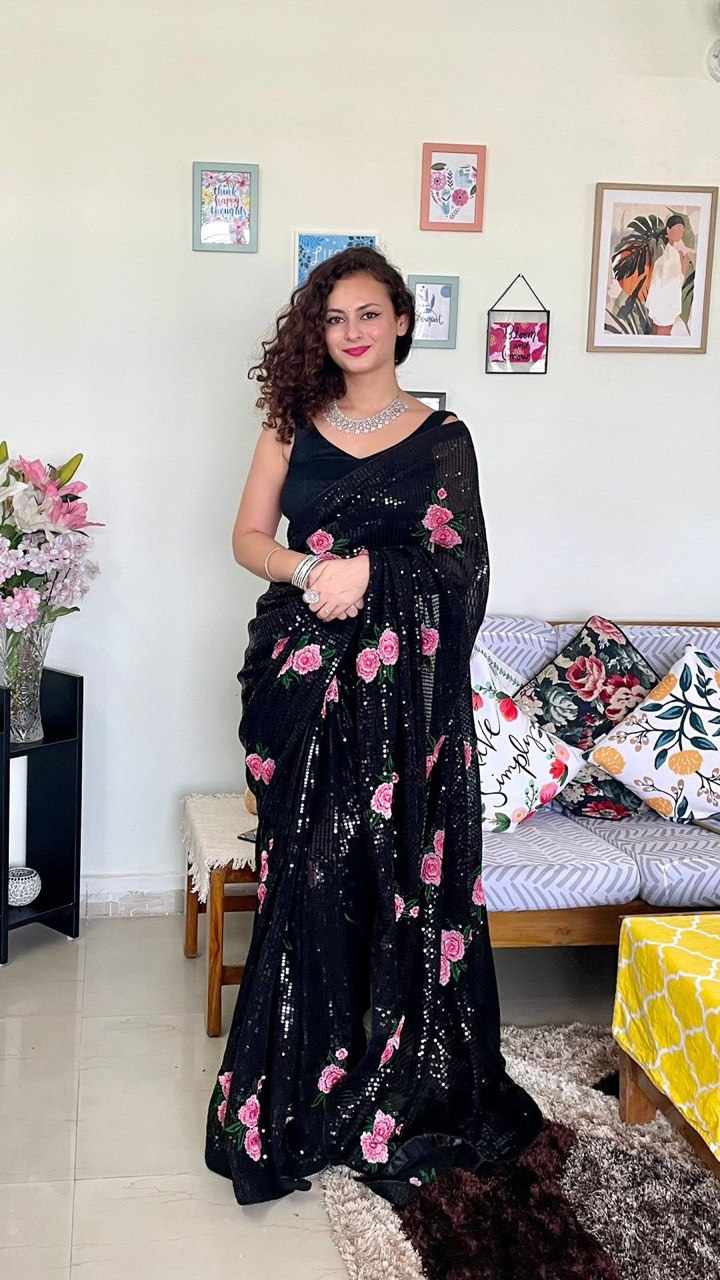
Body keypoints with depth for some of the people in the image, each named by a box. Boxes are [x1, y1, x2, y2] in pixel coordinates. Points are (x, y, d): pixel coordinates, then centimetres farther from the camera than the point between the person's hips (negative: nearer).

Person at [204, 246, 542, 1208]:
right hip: (305, 672, 1)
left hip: (404, 682, -1)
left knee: (402, 874, 1)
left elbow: (460, 560, -1)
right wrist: (311, 570, -12)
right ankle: (304, 1085, 16)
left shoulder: (443, 436, 5)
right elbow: (249, 537, 7)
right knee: (309, 876, 1)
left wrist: (364, 569, -14)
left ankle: (400, 1088, 16)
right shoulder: (294, 422, 10)